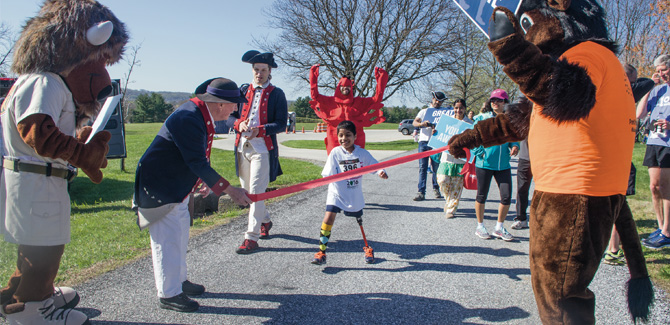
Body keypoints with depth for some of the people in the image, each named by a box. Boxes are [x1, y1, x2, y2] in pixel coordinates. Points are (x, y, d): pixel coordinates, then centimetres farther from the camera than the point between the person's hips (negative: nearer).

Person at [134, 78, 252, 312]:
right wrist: (229, 190, -29)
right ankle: (168, 294, 10)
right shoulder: (188, 119, -29)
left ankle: (179, 280, 34)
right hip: (160, 188, -10)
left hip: (177, 187, 10)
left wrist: (204, 180, 17)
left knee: (180, 234, 19)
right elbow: (197, 162, -31)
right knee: (168, 238, -3)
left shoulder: (201, 114, 2)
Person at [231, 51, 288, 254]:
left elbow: (281, 124, -5)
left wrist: (260, 130, -20)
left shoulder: (276, 93, 2)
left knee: (256, 192, -9)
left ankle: (252, 238, -4)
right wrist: (239, 124, -8)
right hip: (242, 147, 6)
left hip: (262, 148, -6)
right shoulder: (243, 91, 14)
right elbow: (231, 115, 15)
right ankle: (265, 221, 37)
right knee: (247, 190, 14)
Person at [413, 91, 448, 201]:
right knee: (422, 167, -5)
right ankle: (421, 192, -7)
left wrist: (436, 130, -21)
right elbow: (414, 122, 3)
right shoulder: (424, 111, 14)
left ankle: (436, 189, 23)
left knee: (436, 167, 4)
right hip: (423, 141, 0)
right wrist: (421, 124, -19)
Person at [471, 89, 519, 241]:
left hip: (503, 164, 3)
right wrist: (480, 153, -11)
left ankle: (499, 227, 21)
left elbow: (513, 137, 19)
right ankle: (480, 226, 25)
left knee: (507, 197, 2)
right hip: (484, 163, -3)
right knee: (482, 196, 7)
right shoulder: (482, 118, -1)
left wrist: (514, 146, -2)